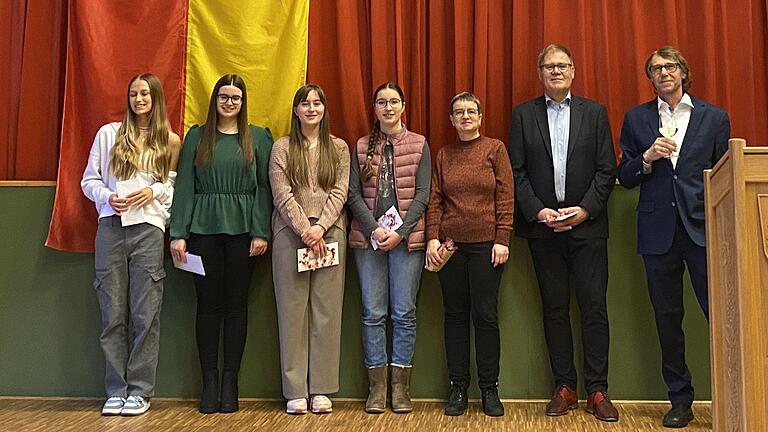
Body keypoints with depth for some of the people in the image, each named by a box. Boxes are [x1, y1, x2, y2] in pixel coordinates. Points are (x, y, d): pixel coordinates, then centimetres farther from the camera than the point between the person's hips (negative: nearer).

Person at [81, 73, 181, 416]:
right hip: (110, 228, 1)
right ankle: (116, 390, 12)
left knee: (145, 313, -1)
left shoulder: (171, 142, 10)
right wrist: (107, 197, -8)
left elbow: (177, 187, 8)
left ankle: (139, 390, 8)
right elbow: (89, 180, 10)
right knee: (113, 313, 3)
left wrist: (155, 191, -10)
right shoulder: (109, 133, 11)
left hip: (148, 229, -1)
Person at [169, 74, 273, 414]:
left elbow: (264, 188, 2)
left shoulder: (258, 137, 7)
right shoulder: (196, 136, 9)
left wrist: (261, 232, -6)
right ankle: (209, 381, 13)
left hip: (242, 229, 0)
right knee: (208, 303, 4)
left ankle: (230, 381, 12)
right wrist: (178, 233, -3)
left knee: (236, 304, 4)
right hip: (203, 229, 1)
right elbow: (184, 185, 4)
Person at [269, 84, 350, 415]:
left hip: (330, 233, 1)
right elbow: (282, 195, -2)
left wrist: (320, 227, -11)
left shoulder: (339, 148, 12)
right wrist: (305, 229, -12)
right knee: (292, 310, 0)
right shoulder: (282, 148, 7)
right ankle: (295, 390, 6)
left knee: (327, 310, 1)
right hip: (290, 234, -1)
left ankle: (321, 388, 8)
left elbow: (339, 193, 3)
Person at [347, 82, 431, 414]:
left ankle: (400, 387, 9)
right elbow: (354, 194, 4)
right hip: (368, 237, 1)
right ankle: (377, 386, 11)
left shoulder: (419, 145, 6)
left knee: (404, 312, 0)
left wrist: (400, 232, -11)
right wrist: (374, 229, -10)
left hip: (407, 237, -1)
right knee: (373, 313, 2)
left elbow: (422, 195, 0)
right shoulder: (361, 147, 11)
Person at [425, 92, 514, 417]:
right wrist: (433, 238, -4)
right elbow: (435, 200, 7)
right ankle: (458, 387, 15)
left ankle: (489, 389, 12)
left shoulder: (495, 149, 2)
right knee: (455, 315, 6)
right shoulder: (443, 155, 10)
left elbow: (506, 197, -2)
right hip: (451, 244, 3)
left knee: (486, 315, 0)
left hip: (486, 244, -2)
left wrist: (502, 240, -8)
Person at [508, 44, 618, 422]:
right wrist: (537, 211, -9)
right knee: (554, 308, 6)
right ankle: (564, 387, 15)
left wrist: (584, 210, -9)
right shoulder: (523, 115, 8)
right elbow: (517, 172, 3)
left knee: (594, 307, -1)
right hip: (542, 226, 1)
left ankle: (597, 391, 7)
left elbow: (607, 170, 3)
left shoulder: (594, 113, 7)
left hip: (586, 224, 0)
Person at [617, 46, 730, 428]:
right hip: (658, 231, 2)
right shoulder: (636, 119, 10)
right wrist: (647, 158, -12)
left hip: (704, 229, -1)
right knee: (667, 318, 8)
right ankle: (680, 399, 20)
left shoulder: (714, 117, 7)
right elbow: (624, 177, 8)